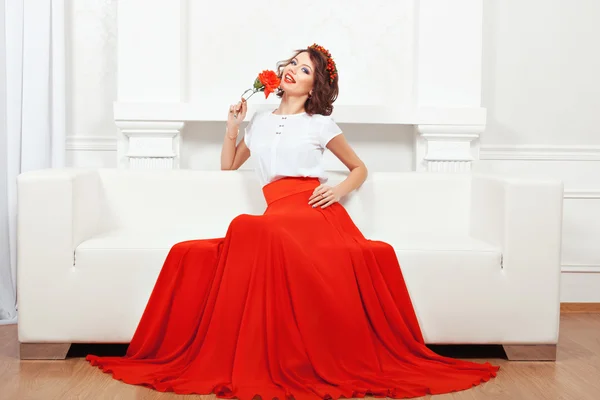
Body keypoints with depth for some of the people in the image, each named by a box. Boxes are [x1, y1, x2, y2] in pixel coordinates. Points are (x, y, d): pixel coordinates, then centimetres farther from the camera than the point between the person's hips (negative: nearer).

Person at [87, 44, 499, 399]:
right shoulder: (260, 121, 25)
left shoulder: (321, 124, 14)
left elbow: (360, 168, 21)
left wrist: (339, 190, 0)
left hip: (314, 211, -4)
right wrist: (233, 126, 20)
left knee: (251, 229, -36)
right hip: (277, 213, 4)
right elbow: (229, 165, 35)